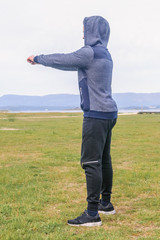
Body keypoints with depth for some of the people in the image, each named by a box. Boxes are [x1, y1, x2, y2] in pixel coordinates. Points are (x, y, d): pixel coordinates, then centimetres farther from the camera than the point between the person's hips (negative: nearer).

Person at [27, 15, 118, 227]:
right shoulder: (104, 55, 18)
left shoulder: (90, 53, -12)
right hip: (108, 114, 10)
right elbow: (73, 64, 28)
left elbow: (61, 60, -7)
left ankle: (92, 214, -7)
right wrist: (42, 60, 34)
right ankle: (106, 203, 24)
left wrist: (38, 58, 12)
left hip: (96, 115, -10)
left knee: (91, 162, -9)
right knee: (103, 160, 14)